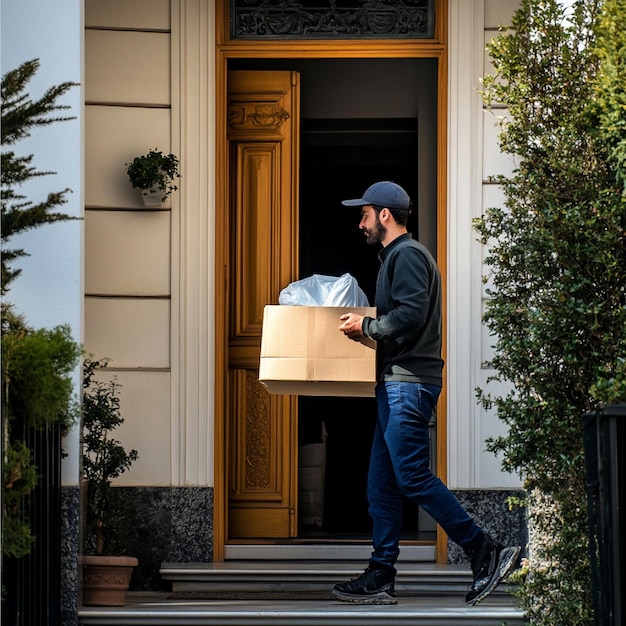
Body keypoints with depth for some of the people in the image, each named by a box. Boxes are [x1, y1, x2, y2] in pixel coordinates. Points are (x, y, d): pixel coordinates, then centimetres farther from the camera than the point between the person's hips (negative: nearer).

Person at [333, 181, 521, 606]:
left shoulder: (407, 255, -9)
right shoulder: (396, 256, 24)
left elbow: (410, 315, -21)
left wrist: (366, 327, -11)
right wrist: (369, 327, 21)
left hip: (410, 383, -11)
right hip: (398, 383, 11)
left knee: (412, 475, -14)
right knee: (382, 482, 8)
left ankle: (486, 553, -11)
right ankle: (381, 578, 8)